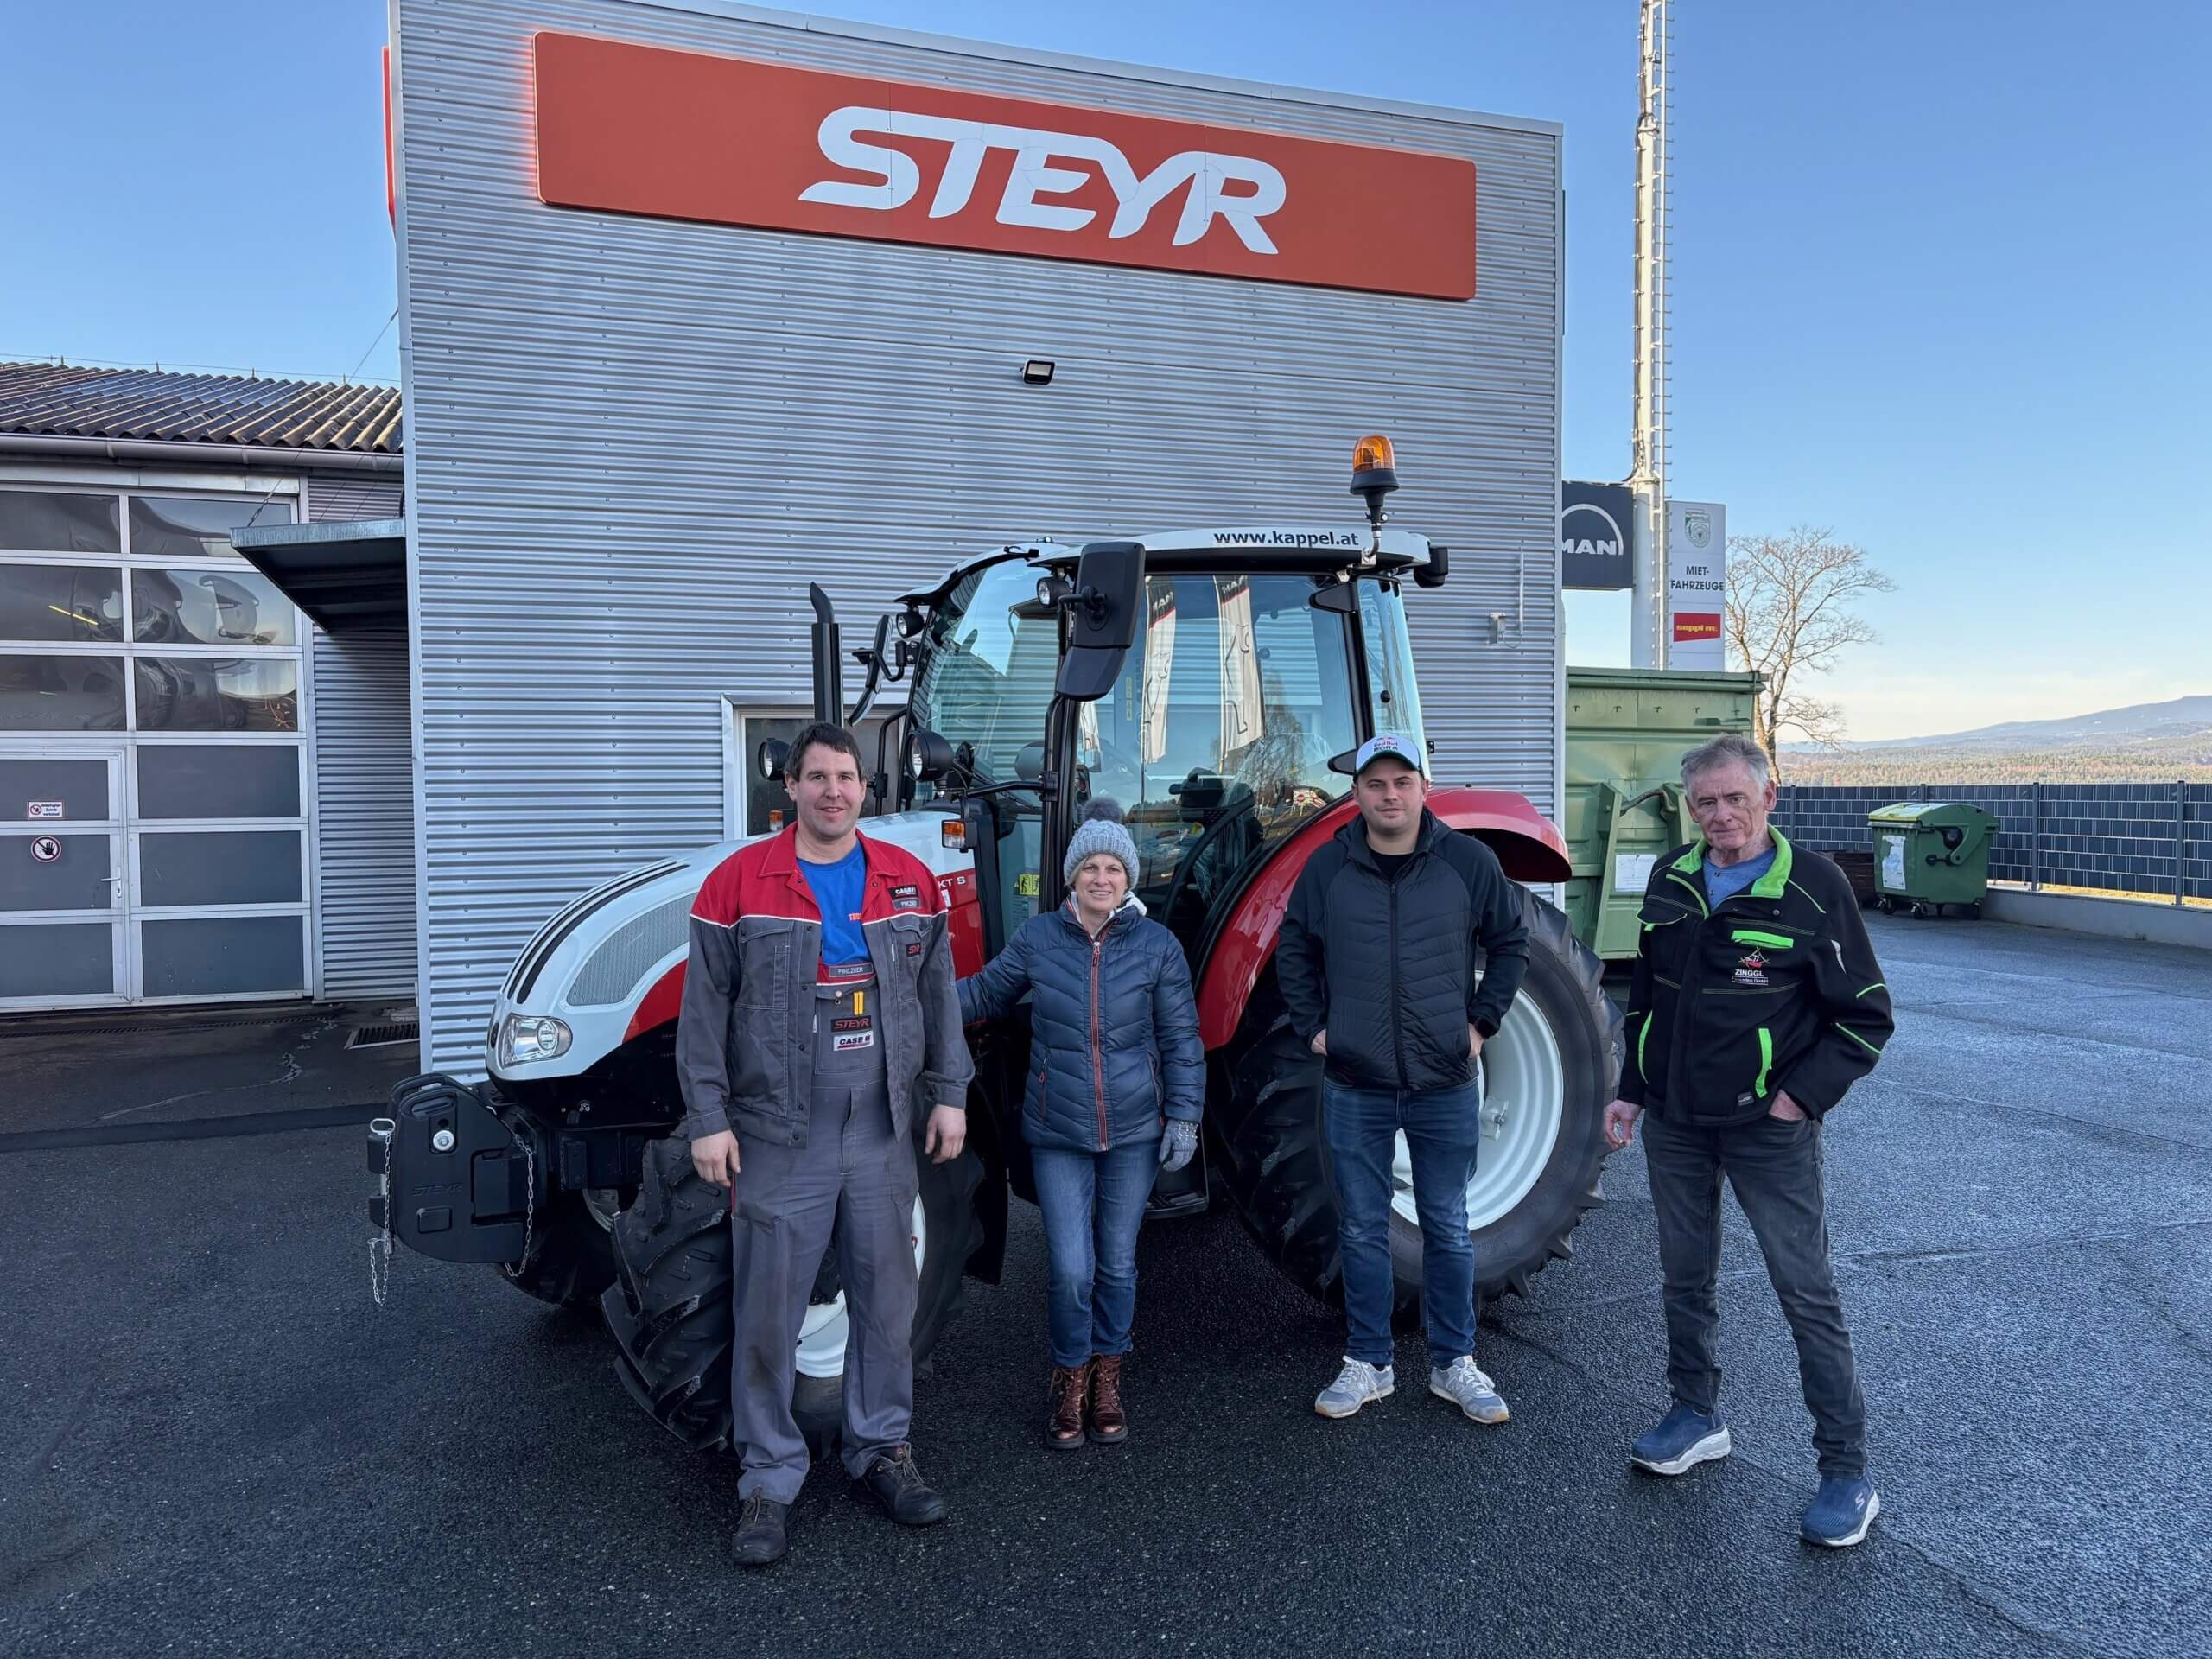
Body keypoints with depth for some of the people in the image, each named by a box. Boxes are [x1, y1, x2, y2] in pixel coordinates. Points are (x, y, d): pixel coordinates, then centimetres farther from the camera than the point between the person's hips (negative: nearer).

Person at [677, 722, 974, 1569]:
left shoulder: (908, 880, 6)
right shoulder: (739, 882, -5)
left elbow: (938, 995, 11)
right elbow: (704, 1010, -4)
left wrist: (949, 1093, 7)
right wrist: (708, 1119, -7)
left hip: (883, 1135, 3)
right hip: (778, 1140, -3)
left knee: (886, 1298, 13)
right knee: (769, 1314, 5)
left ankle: (881, 1448, 32)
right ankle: (769, 1480, 21)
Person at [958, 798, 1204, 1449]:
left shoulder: (1157, 946, -4)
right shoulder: (1036, 938, -5)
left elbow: (1181, 1040, 1)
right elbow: (986, 994, 10)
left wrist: (1184, 1117, -2)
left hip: (1133, 1132, 1)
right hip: (1058, 1135, 0)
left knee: (1117, 1265, 12)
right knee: (1072, 1270, -3)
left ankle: (1107, 1378, 34)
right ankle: (1069, 1376, 24)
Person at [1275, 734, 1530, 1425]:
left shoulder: (1469, 862, -4)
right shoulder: (1327, 868, -2)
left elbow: (1510, 942, 7)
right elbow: (1293, 951, 10)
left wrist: (1483, 1022, 1)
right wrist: (1312, 1027, 2)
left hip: (1446, 1084, 0)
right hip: (1355, 1088, 1)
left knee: (1448, 1230, 12)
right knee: (1362, 1232, 11)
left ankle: (1454, 1364, 28)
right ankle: (1367, 1365, 25)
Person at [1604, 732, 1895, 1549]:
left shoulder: (1814, 887, -11)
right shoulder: (1671, 879, 4)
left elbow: (1866, 1016, -7)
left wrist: (1803, 1095, -13)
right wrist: (1632, 1089, 12)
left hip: (1768, 1129, -5)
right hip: (1674, 1121, 5)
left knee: (1807, 1291, 1)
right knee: (1685, 1275, 16)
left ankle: (1847, 1473, 13)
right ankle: (1696, 1417, 35)